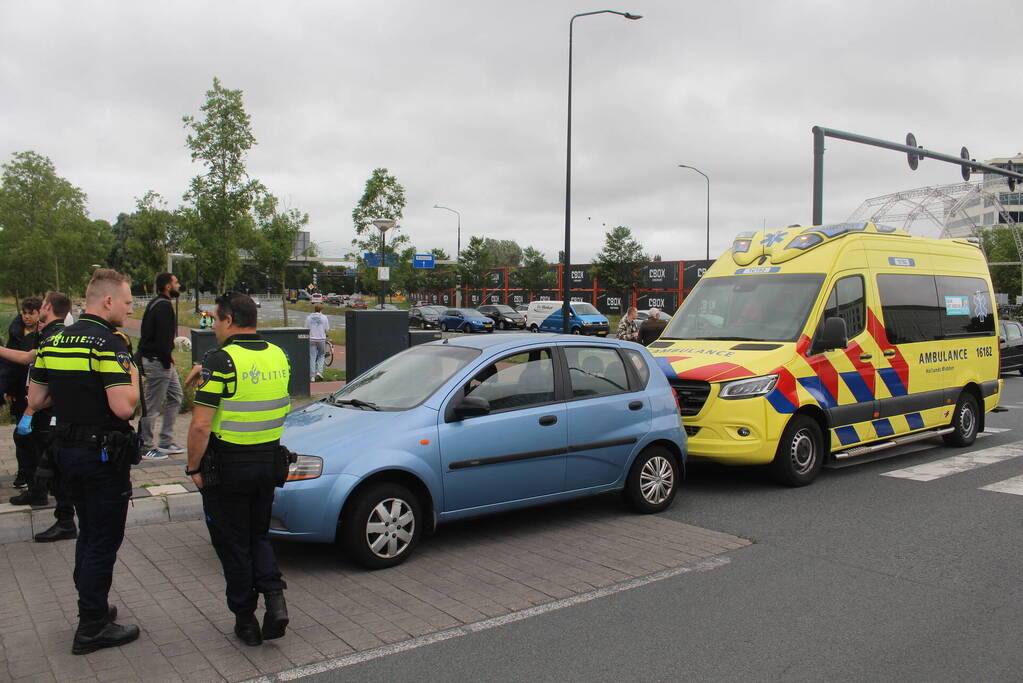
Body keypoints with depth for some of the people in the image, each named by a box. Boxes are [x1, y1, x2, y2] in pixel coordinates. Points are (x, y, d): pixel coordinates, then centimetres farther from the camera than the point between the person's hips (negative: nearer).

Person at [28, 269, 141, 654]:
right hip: (103, 453, -8)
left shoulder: (53, 342, 7)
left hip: (66, 450, 8)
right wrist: (132, 378, -8)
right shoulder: (109, 343, -19)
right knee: (104, 539, 3)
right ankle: (92, 628, 10)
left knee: (89, 533, 22)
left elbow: (35, 401, 10)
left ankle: (93, 608, 33)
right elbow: (124, 407, -26)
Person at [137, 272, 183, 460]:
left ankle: (165, 442, 22)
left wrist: (167, 357, 12)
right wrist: (167, 361, -16)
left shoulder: (156, 303, 15)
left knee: (176, 397, 16)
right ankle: (146, 447, 9)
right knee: (152, 406, -1)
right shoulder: (164, 306, -18)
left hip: (161, 360, 11)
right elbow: (163, 337, -23)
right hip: (158, 362, -11)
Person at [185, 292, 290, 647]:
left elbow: (200, 425, -20)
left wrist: (193, 468, -6)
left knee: (232, 544, 9)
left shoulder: (221, 360, -17)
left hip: (227, 466, -6)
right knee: (258, 535, 21)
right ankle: (275, 597, 2)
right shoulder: (279, 357, 4)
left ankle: (245, 620, 17)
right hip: (269, 461, 6)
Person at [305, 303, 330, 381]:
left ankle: (312, 377, 4)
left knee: (312, 357, 3)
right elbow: (327, 330, 0)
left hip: (312, 339, 1)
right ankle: (319, 371, 1)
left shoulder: (308, 317, 1)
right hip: (321, 339, -1)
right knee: (321, 355, 16)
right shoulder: (324, 317, -2)